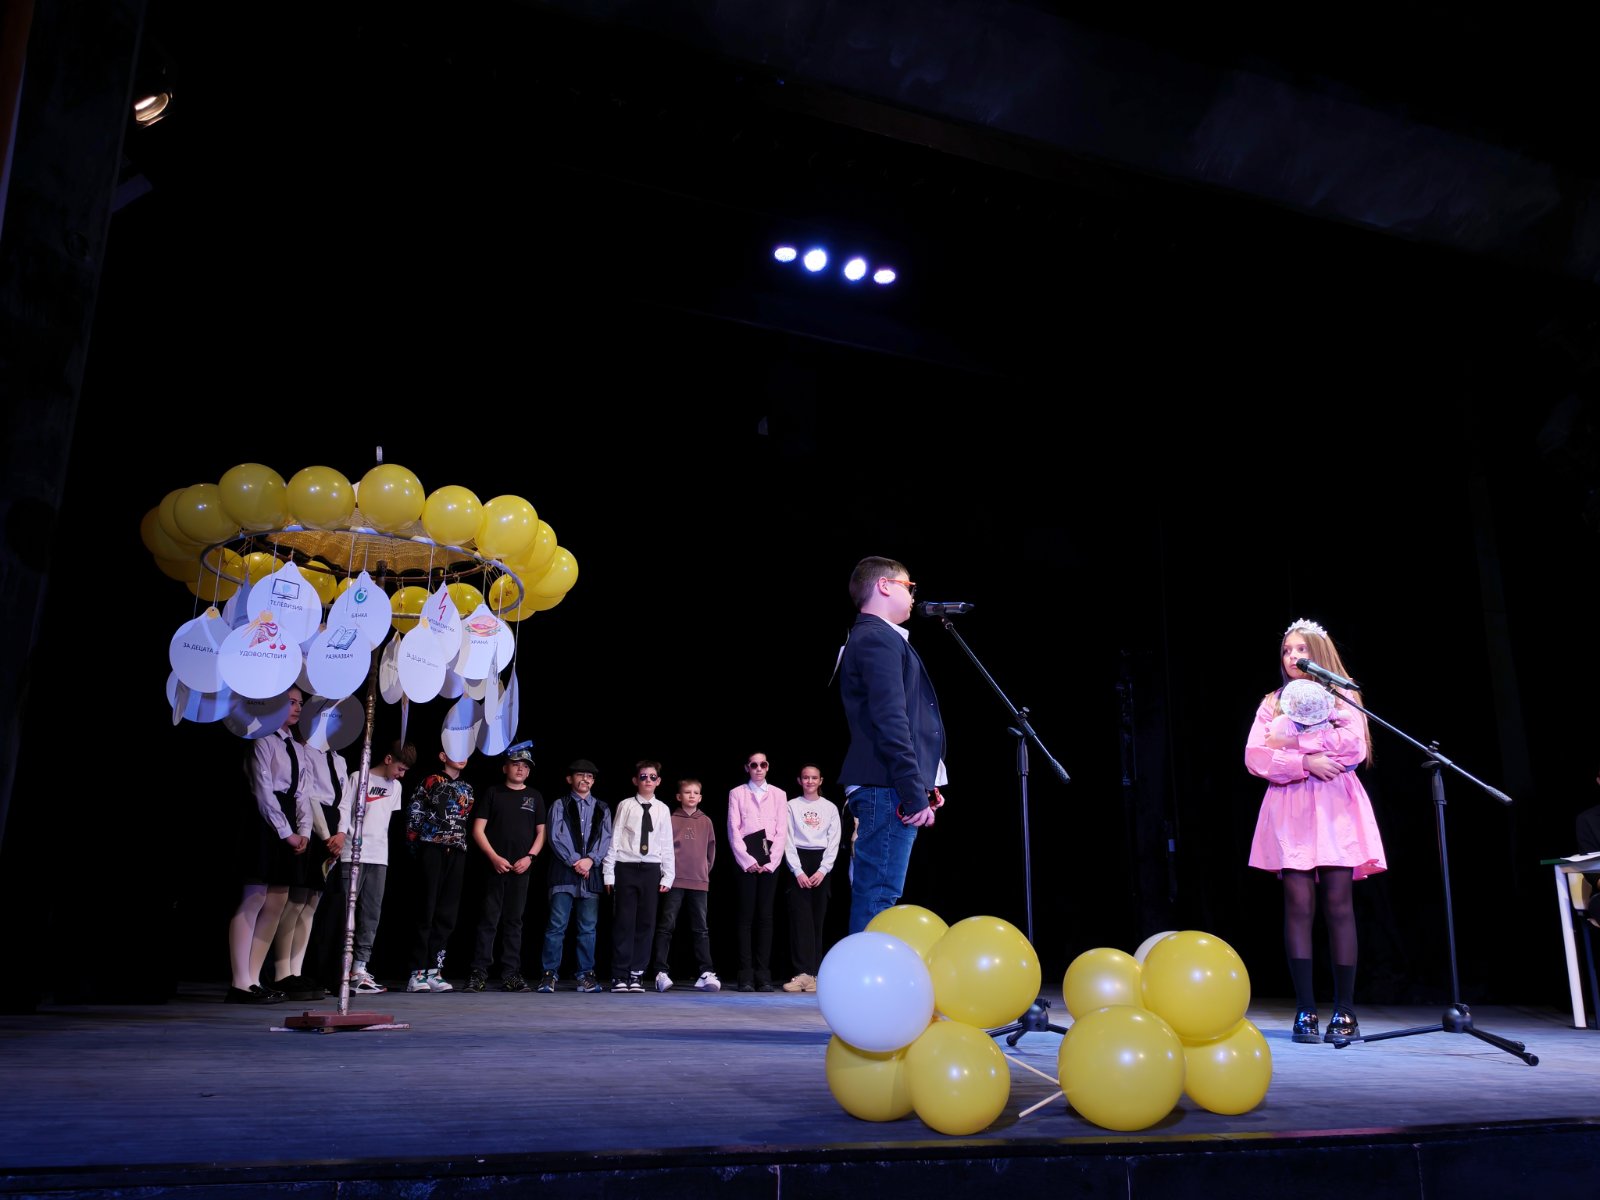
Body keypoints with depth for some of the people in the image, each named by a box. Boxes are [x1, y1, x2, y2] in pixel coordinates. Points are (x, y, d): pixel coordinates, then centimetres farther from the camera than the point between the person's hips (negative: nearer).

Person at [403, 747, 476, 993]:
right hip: (433, 851, -5)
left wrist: (462, 842, 12)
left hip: (456, 854, 5)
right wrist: (415, 841, -2)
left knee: (447, 915, 3)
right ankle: (418, 972, -4)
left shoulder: (467, 788, 18)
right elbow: (413, 812, -2)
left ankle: (434, 969, 7)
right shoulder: (432, 782, 1)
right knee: (426, 911, -6)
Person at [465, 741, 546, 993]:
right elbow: (478, 830, 2)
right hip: (495, 866, -2)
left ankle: (511, 975, 8)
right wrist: (494, 857, -9)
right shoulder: (493, 793, 6)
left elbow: (541, 832, 12)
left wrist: (529, 857, -4)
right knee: (488, 920, -4)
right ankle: (479, 973, 0)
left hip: (521, 869, 2)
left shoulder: (535, 797, 12)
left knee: (514, 922, 5)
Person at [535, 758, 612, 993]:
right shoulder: (560, 805, 9)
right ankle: (549, 974, 0)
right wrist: (574, 861, -11)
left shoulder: (602, 809, 16)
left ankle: (586, 974, 9)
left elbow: (606, 839, 7)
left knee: (588, 928, 3)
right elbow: (556, 837, -1)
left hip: (592, 874, 2)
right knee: (557, 925, -5)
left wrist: (590, 860, -10)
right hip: (564, 872, -2)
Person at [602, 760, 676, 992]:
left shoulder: (662, 810, 6)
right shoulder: (625, 806, 0)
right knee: (623, 922, -1)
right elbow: (614, 840, 0)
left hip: (651, 870, 2)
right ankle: (620, 975, 7)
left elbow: (667, 845, 8)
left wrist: (667, 876, 4)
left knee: (646, 923, 4)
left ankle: (636, 974, 13)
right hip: (626, 868, -2)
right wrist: (608, 873, -2)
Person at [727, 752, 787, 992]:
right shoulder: (737, 793, 8)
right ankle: (746, 976, -3)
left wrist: (771, 862, -5)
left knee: (765, 916, 0)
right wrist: (747, 861, -9)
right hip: (747, 859, -1)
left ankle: (763, 975, 1)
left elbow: (782, 831, 6)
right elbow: (734, 830, 1)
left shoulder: (778, 795, 12)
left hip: (770, 859, 1)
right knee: (746, 916, -3)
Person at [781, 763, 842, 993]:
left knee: (818, 919, -1)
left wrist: (822, 871, -7)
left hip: (822, 864, 1)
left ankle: (813, 973, 0)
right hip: (798, 863, -1)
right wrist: (797, 871, -9)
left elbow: (834, 842, 4)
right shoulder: (792, 806, 6)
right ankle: (803, 972, -15)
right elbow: (789, 840, 1)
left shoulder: (830, 808, 9)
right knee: (801, 918, -10)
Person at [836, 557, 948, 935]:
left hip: (883, 789, 10)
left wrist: (922, 784, 20)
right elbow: (890, 723, -19)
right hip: (888, 789, -10)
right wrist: (914, 793, -20)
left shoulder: (872, 638, 21)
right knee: (877, 901, -9)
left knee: (872, 897, 11)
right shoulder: (878, 638, -10)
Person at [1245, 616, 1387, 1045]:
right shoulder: (1272, 703, 14)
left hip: (1335, 808, -1)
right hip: (1290, 809, 1)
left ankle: (1345, 1011, 1)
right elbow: (1255, 758, 1)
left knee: (1337, 904, -4)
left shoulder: (1344, 697, 10)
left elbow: (1353, 749, -7)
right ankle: (1305, 1010, -4)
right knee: (1299, 904, -6)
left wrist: (1290, 742, -6)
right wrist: (1306, 762, -12)